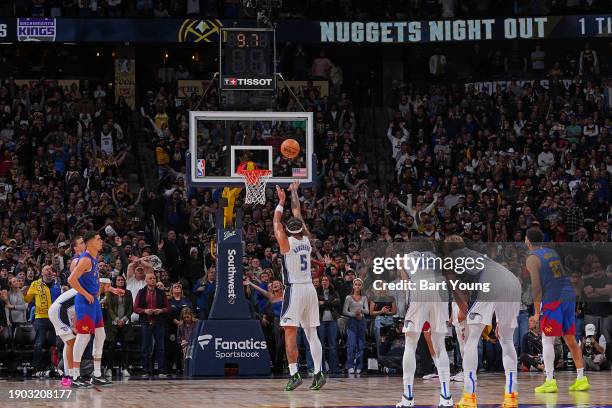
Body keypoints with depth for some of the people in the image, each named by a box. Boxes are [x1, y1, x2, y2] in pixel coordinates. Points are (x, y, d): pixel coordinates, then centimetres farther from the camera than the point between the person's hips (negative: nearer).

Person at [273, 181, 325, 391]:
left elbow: (276, 222, 8)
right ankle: (318, 373, 2)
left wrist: (281, 202, 17)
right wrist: (294, 193, 29)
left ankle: (294, 374, -15)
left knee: (290, 333, -7)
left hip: (294, 290, -6)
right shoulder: (306, 240, 7)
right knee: (312, 333, 8)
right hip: (310, 288, 6)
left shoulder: (286, 243, -7)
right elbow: (298, 213, 19)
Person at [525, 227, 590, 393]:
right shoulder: (552, 252, 18)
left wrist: (537, 312, -9)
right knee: (570, 339, 12)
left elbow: (536, 286, -12)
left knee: (547, 340, -3)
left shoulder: (532, 258, -4)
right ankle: (581, 379, 8)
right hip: (569, 296, 7)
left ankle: (550, 382, -11)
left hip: (553, 300, -7)